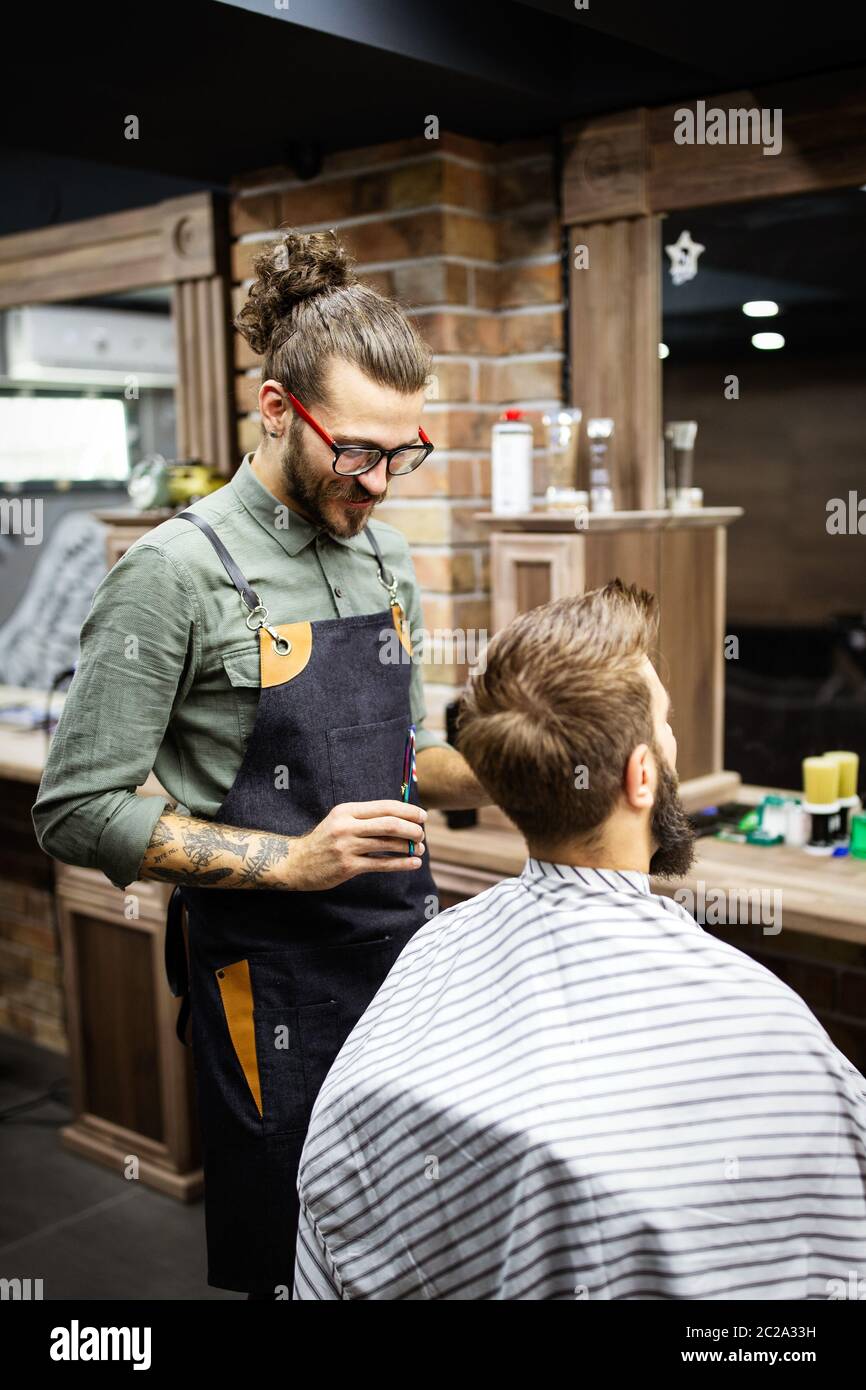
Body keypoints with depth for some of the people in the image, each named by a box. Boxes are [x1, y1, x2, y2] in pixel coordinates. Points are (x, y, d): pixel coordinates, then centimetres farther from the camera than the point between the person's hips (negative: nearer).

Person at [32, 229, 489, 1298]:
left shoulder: (386, 558, 6)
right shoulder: (176, 573, -15)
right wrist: (292, 861, -20)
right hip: (274, 979, -6)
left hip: (411, 944, 6)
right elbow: (78, 813, -15)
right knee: (300, 1268, 9)